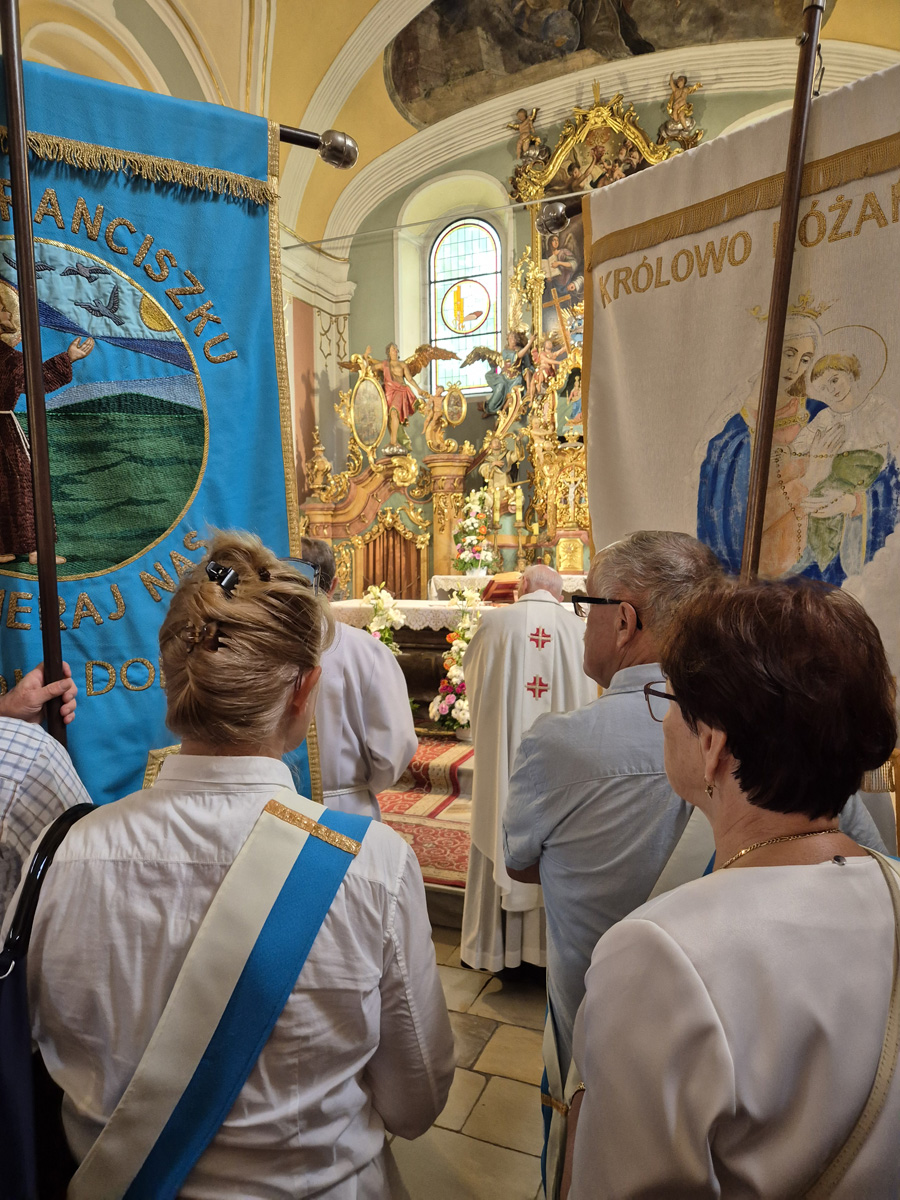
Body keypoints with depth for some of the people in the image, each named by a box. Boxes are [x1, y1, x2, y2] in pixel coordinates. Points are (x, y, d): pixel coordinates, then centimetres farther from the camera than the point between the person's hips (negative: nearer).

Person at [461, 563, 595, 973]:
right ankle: (551, 942, 27)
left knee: (500, 840, 12)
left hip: (503, 759, -1)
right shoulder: (579, 629, -6)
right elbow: (588, 699, 4)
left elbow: (473, 686, 5)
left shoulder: (494, 623, -8)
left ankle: (496, 944, 25)